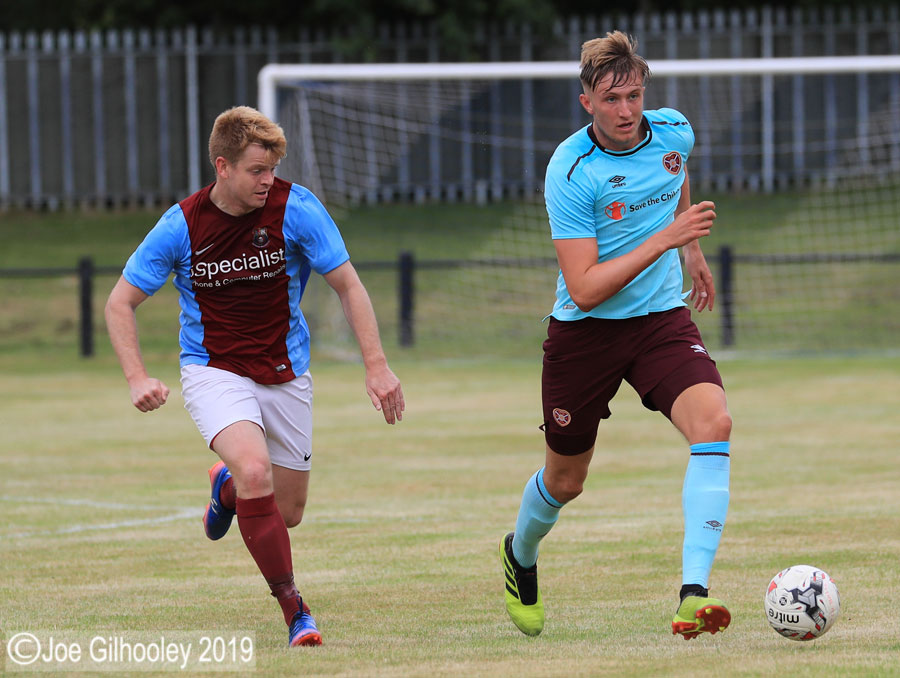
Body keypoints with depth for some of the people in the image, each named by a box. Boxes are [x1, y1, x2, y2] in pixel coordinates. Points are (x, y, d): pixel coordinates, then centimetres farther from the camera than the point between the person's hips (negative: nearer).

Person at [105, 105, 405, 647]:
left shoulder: (295, 208, -14)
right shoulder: (182, 227, -13)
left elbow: (348, 286, -6)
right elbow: (121, 302, -3)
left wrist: (377, 367, -14)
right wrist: (138, 378, -16)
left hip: (286, 374, 2)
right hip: (215, 372, -2)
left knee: (288, 513, 7)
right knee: (256, 472, -29)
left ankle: (228, 484, 43)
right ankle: (294, 609, -19)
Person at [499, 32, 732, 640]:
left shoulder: (674, 132, -6)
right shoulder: (570, 172, -22)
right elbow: (584, 290, -27)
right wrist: (664, 239, -32)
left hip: (663, 318, 3)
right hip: (585, 331, -3)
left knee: (713, 423, -25)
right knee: (565, 481, 11)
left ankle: (693, 597, -30)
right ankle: (521, 556, 48)